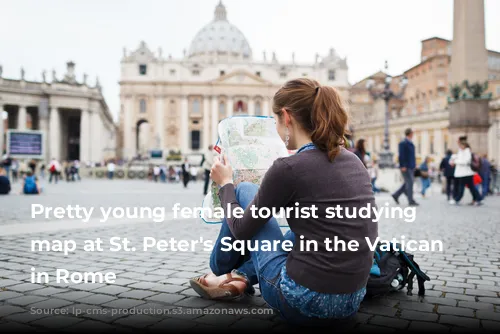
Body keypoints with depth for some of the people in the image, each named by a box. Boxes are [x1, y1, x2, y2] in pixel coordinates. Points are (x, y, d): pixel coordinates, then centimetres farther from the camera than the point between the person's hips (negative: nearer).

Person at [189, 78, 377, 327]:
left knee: (245, 191, 12)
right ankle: (240, 277, 31)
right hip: (350, 304, 6)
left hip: (302, 303, -6)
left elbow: (242, 230, -2)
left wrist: (225, 184, 15)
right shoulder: (353, 161, 5)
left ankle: (221, 270, 36)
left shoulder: (288, 168, -16)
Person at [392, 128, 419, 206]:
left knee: (408, 183, 11)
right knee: (409, 183, -6)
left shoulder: (410, 143, 16)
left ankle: (396, 195, 21)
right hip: (406, 167, -9)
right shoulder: (403, 143, -11)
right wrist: (403, 166, -21)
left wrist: (414, 165, 18)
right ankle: (411, 201, -1)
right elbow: (401, 155, -17)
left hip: (411, 167, 9)